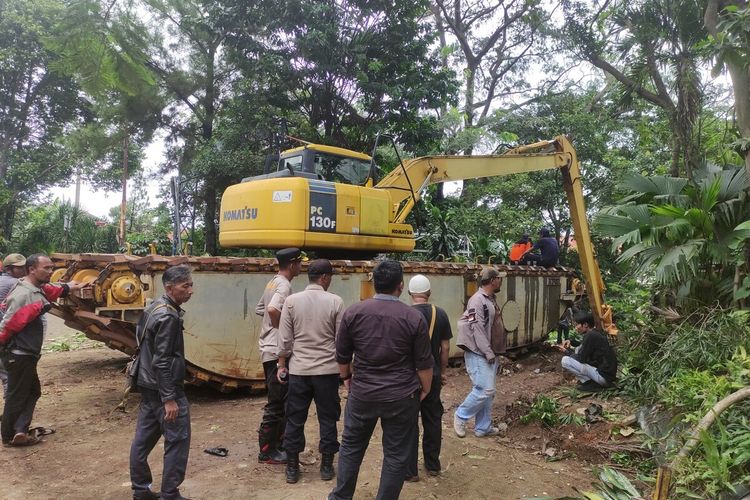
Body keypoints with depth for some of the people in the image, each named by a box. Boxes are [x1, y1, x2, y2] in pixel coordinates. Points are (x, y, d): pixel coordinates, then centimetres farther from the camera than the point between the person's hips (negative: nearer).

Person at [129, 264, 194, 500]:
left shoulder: (154, 307, 9)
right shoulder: (168, 316, -21)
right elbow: (162, 361, -24)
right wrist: (169, 398, -22)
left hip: (148, 384, 10)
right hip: (163, 386, -10)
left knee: (144, 437, 16)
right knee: (177, 439, 0)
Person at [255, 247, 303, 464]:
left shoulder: (273, 283, 13)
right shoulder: (284, 286, -18)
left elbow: (259, 309, 23)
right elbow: (273, 309, -36)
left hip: (270, 349, 10)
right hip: (277, 350, -10)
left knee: (280, 401, 19)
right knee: (276, 403, -1)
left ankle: (277, 442, 31)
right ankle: (266, 452, 10)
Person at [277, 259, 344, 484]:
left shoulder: (292, 301, -3)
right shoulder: (335, 301, -7)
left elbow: (285, 339, -1)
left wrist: (282, 365, 9)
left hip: (298, 369, 1)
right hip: (327, 370, -1)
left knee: (295, 419, 12)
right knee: (328, 418, 12)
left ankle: (292, 467, 21)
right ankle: (326, 465, 21)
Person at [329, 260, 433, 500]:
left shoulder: (354, 312, -6)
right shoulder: (414, 317, -10)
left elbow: (342, 354, 3)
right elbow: (424, 362, -4)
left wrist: (346, 377, 20)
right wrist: (426, 389, 11)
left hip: (362, 393, 2)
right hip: (401, 397, -2)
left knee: (351, 446, 19)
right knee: (396, 454, 12)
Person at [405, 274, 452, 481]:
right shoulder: (440, 314, -3)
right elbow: (445, 347, 1)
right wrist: (443, 371, 12)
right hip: (433, 374, 3)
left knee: (409, 421, 6)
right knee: (433, 419, 15)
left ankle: (410, 470, 12)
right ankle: (433, 465, 27)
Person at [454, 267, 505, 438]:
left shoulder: (491, 299, 14)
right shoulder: (477, 300, -16)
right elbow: (477, 329, -21)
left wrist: (494, 353, 16)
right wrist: (488, 353, -20)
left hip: (490, 355, 10)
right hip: (479, 355, -10)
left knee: (488, 392, 11)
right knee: (484, 390, -11)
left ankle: (483, 427, 19)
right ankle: (460, 416, 8)